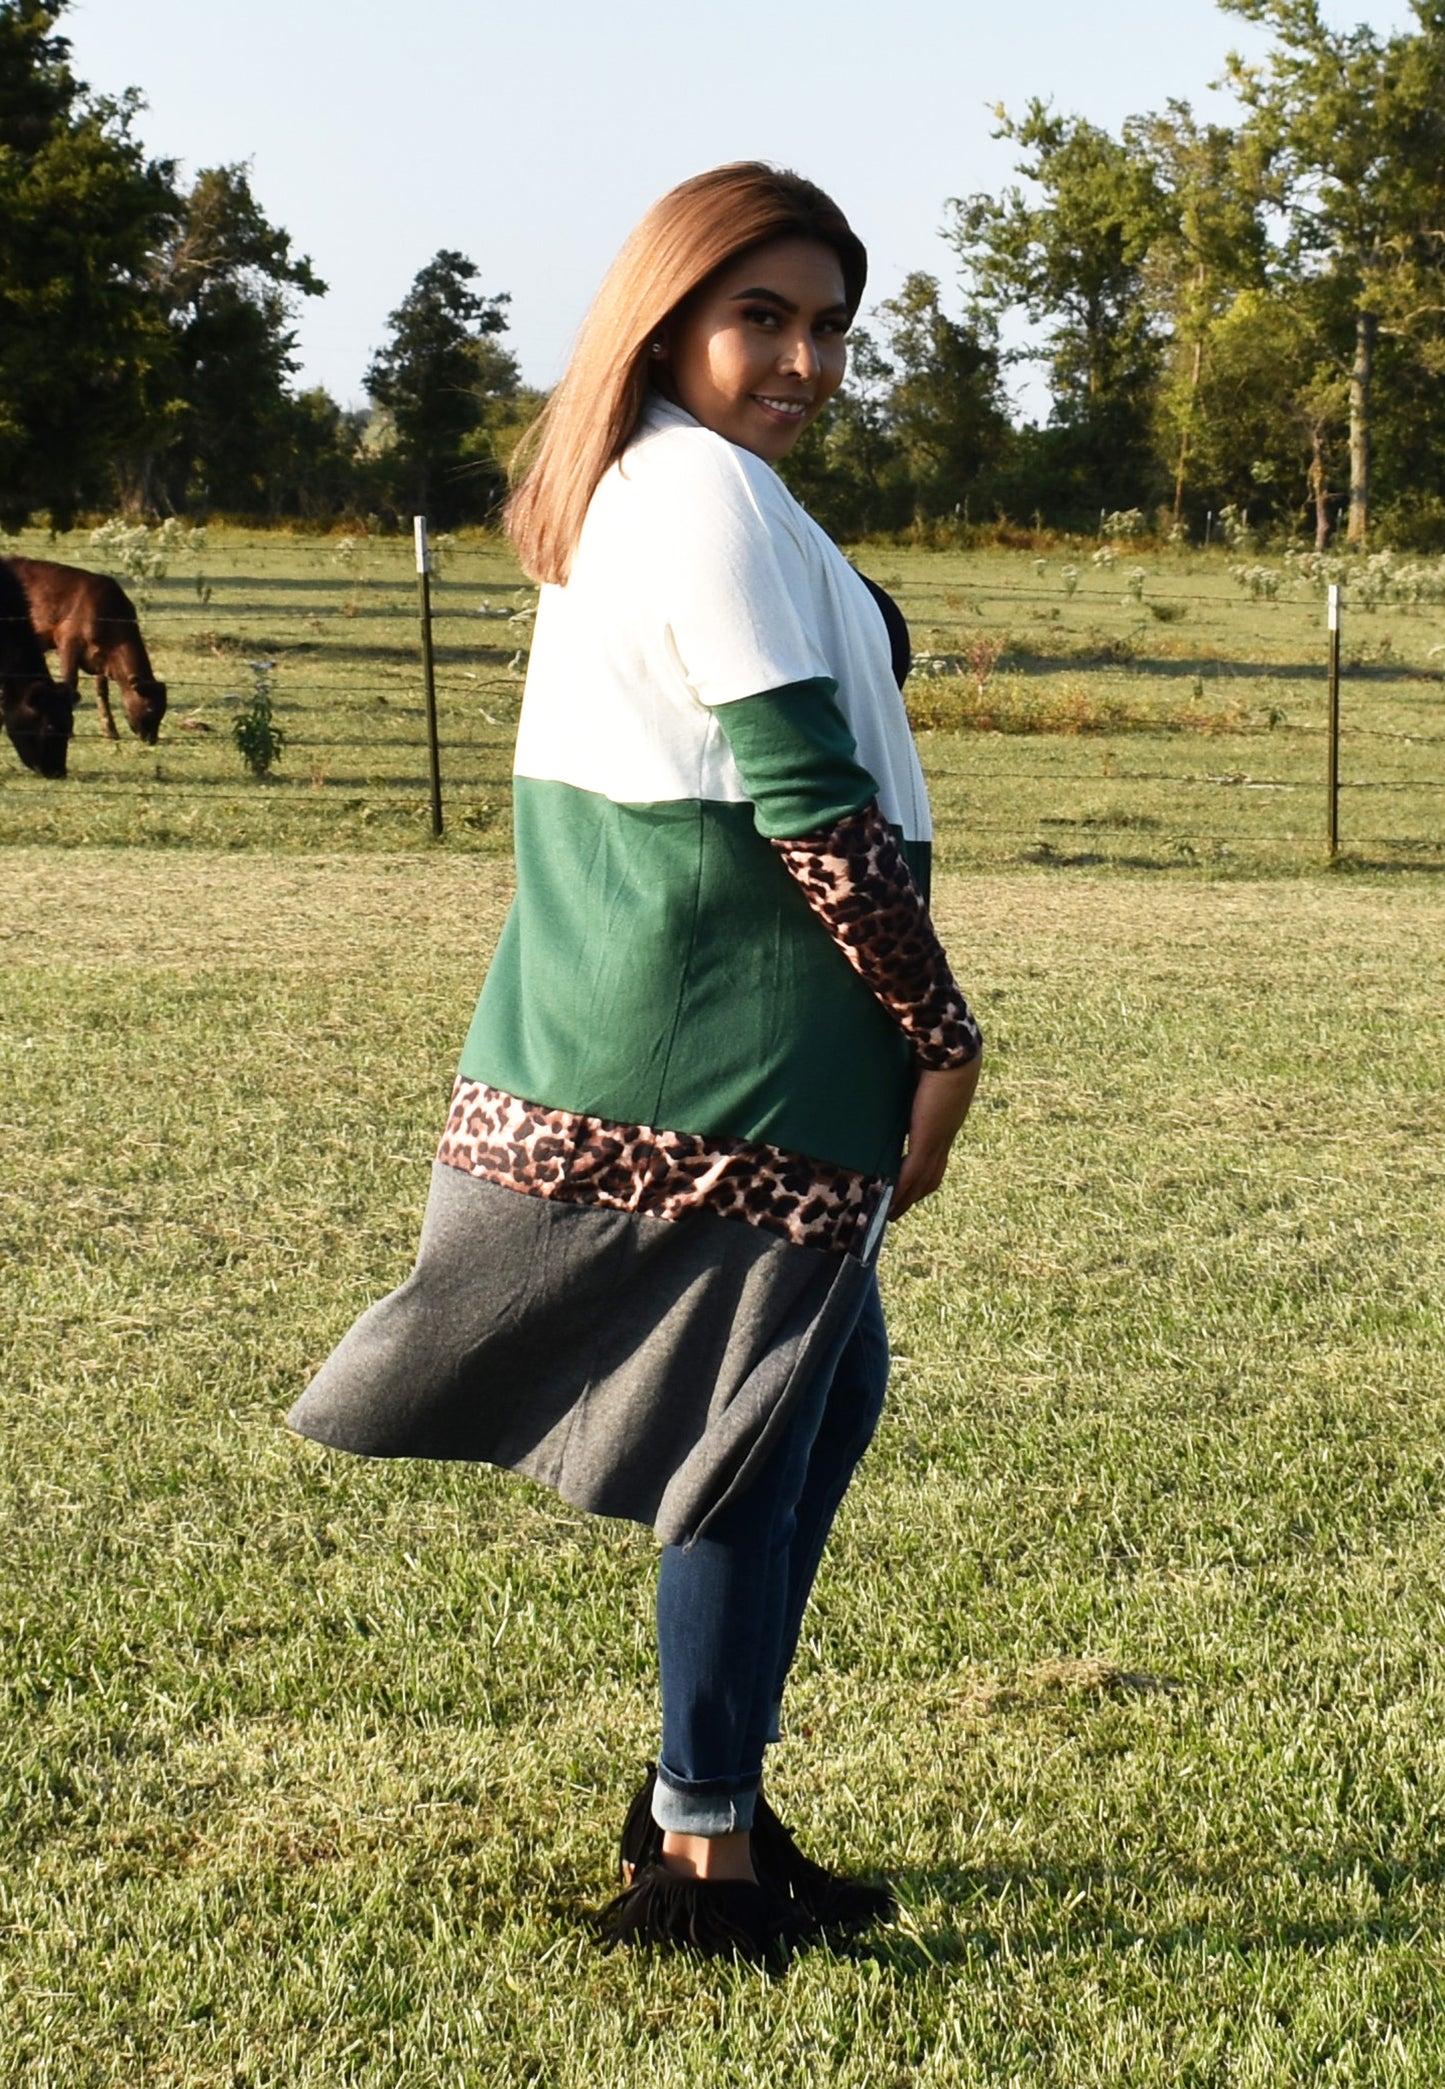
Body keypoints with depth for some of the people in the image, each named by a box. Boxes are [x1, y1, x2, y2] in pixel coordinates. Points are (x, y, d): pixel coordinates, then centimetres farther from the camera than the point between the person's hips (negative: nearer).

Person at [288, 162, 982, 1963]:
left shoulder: (614, 498, 18)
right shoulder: (713, 495, -13)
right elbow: (810, 804, -18)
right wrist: (942, 1036, -11)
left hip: (617, 1040, 10)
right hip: (737, 1053, -10)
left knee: (831, 1385, 20)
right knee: (756, 1424, -2)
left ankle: (703, 1784, 27)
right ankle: (702, 1852, 7)